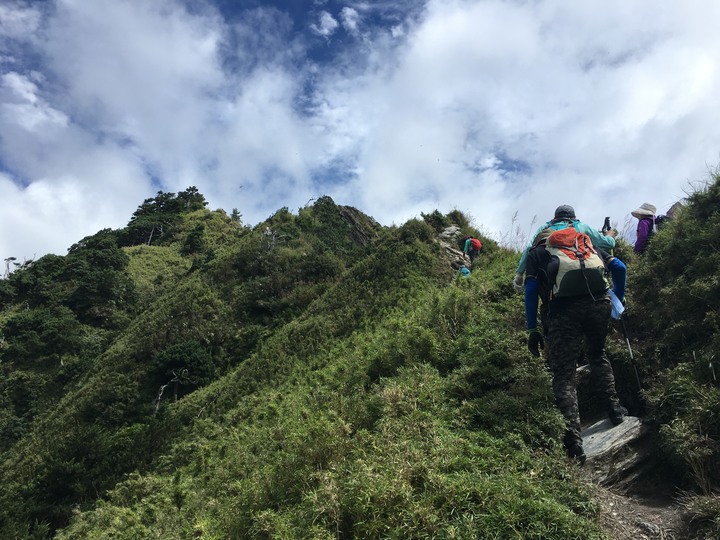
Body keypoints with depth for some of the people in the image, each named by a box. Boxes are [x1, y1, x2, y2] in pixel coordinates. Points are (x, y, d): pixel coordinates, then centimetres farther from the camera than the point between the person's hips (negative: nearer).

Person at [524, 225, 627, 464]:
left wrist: (532, 330, 9)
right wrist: (617, 300, 32)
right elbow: (619, 268, 21)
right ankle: (614, 408, 24)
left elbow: (531, 289, 8)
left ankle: (574, 446, -6)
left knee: (563, 375, 2)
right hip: (599, 301, 3)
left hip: (563, 308, -3)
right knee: (597, 354, 31)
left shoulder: (535, 253, 22)